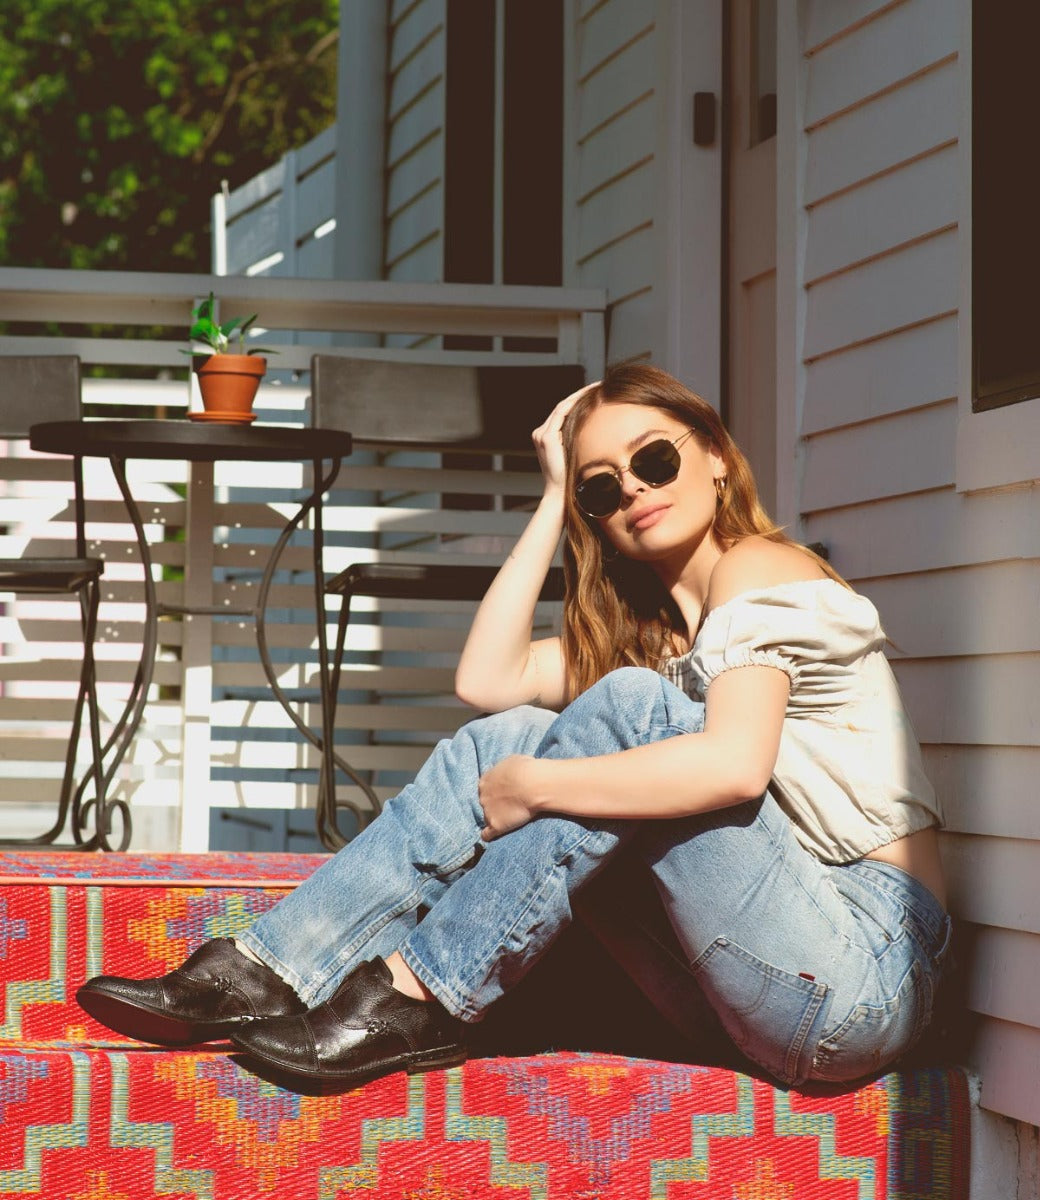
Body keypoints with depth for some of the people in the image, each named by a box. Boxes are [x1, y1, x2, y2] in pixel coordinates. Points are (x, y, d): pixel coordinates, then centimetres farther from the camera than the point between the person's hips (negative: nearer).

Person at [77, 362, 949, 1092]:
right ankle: (266, 974, -9)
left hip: (864, 977, -8)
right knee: (508, 737, -2)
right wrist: (554, 500, 12)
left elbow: (736, 763, -25)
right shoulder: (654, 630, 22)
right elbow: (488, 680, 10)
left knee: (631, 705, -23)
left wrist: (529, 786, -19)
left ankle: (419, 997, -20)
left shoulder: (760, 570, -6)